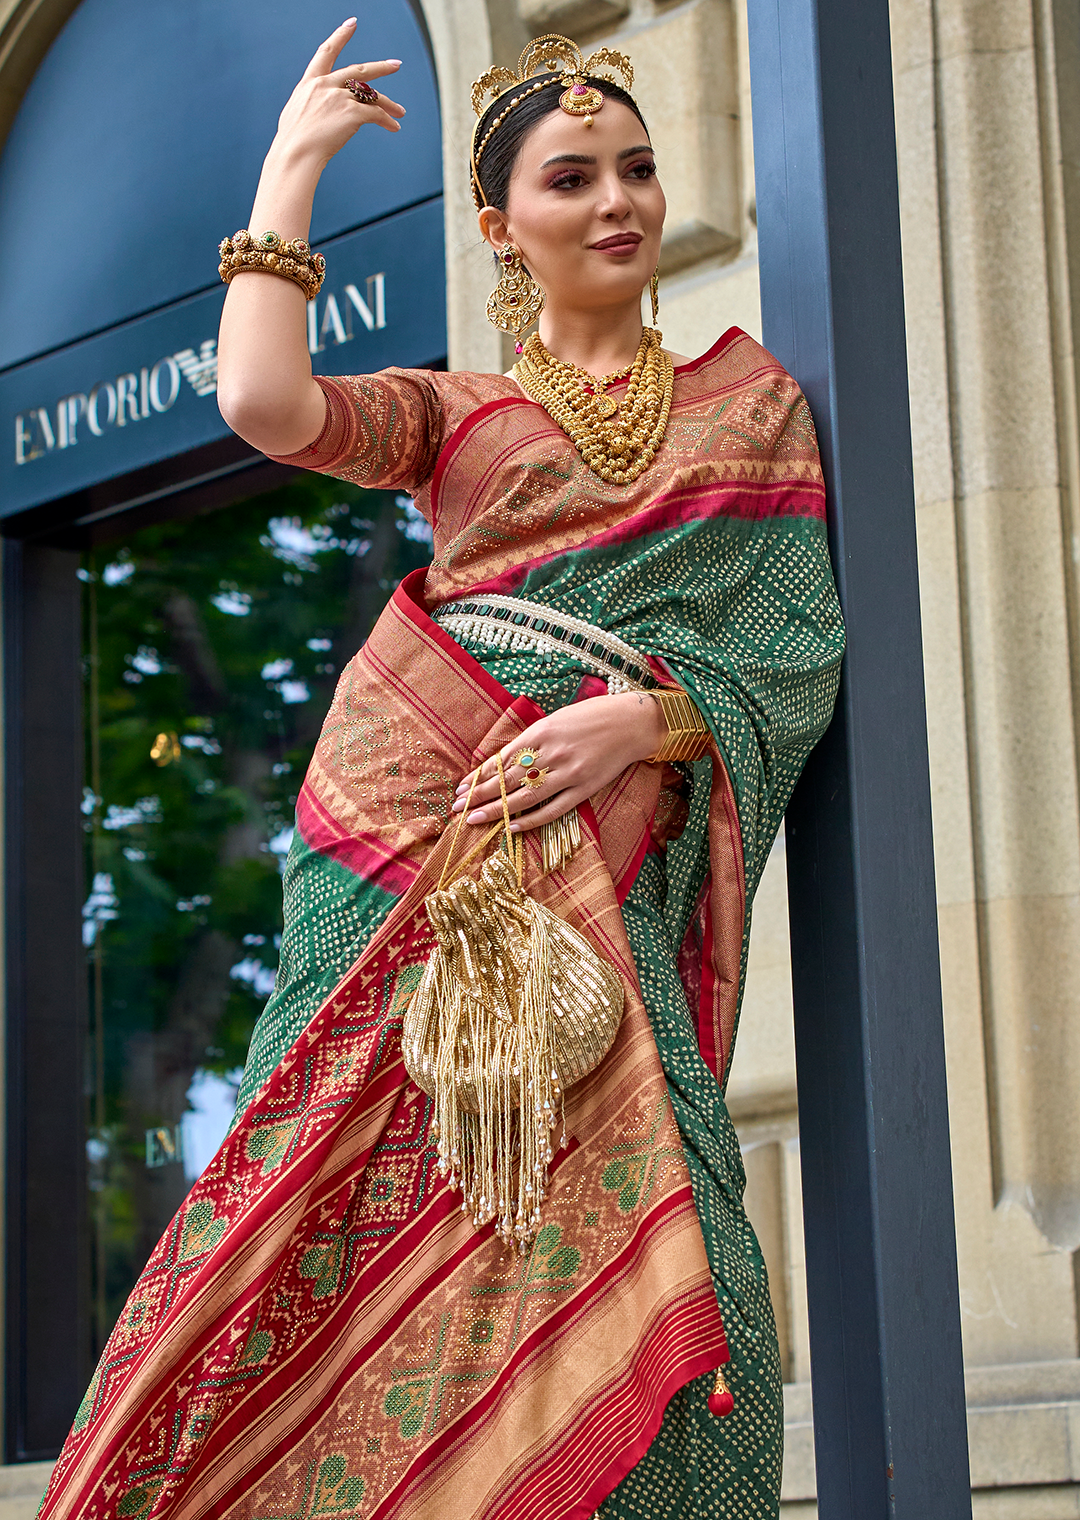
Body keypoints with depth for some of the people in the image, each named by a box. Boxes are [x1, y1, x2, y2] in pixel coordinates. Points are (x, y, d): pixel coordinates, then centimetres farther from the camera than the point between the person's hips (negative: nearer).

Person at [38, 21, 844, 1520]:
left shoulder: (753, 399, 19)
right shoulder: (449, 411, 18)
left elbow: (799, 641, 9)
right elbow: (264, 405, -3)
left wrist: (644, 717, -10)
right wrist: (293, 167, 10)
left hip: (598, 866, 0)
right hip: (407, 829, 0)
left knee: (625, 1232, -17)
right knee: (362, 1188, -12)